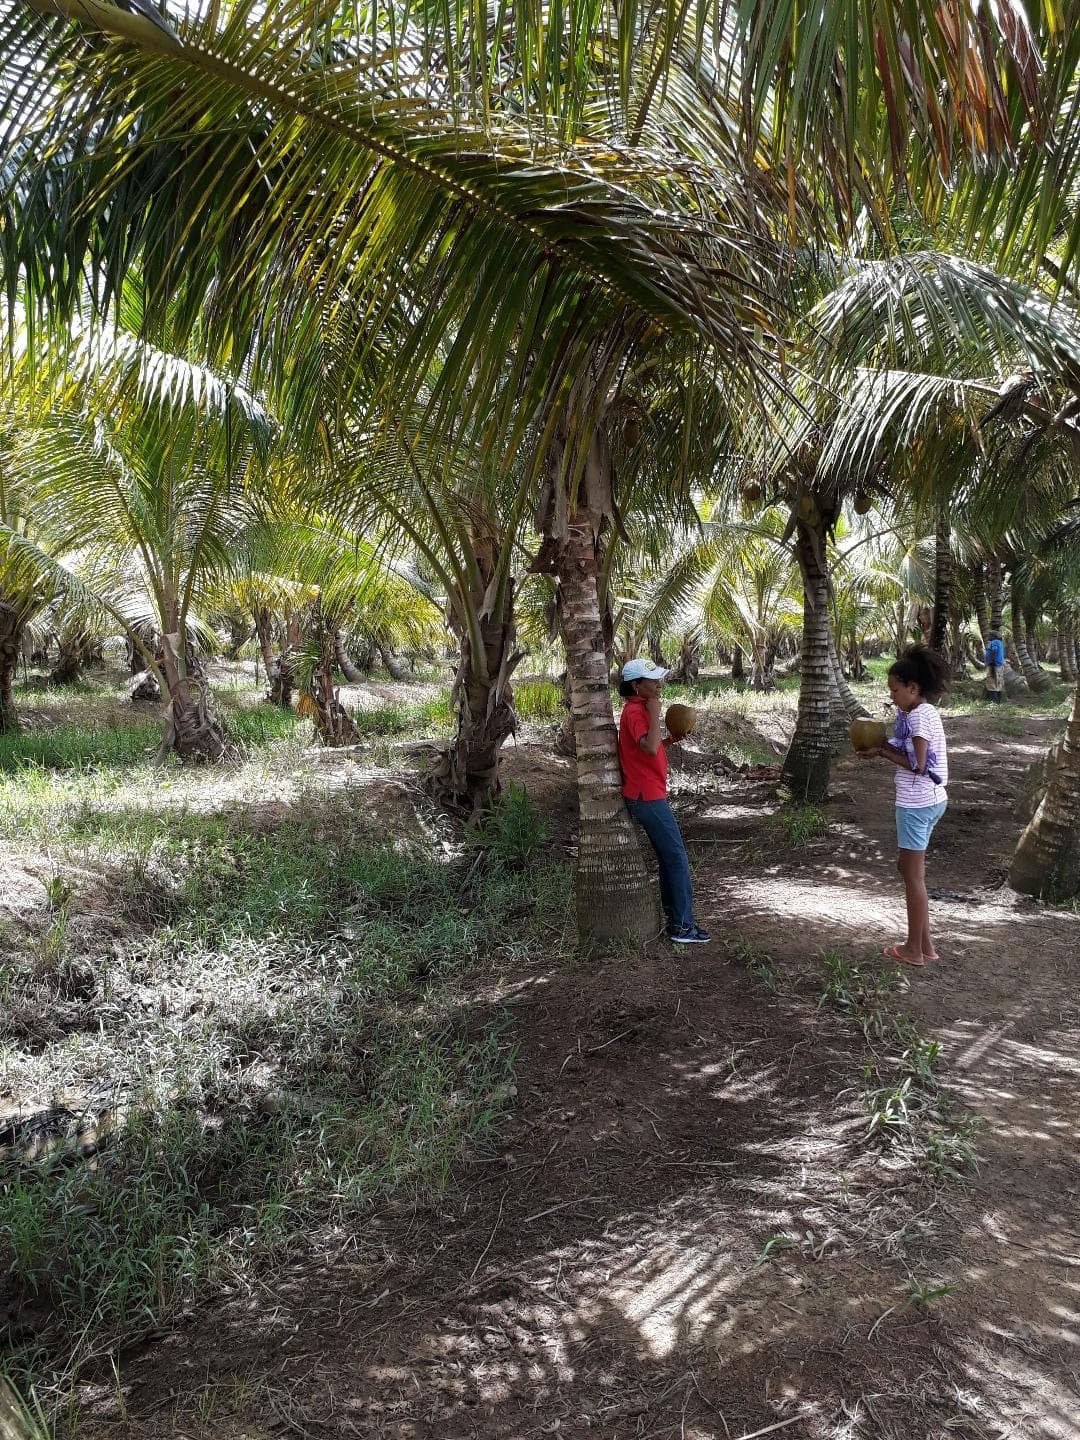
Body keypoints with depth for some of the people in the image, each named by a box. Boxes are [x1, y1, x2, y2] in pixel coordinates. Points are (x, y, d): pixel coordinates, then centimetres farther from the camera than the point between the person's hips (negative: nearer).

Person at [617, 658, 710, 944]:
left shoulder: (639, 709, 14)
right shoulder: (635, 712, -19)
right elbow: (649, 748, -34)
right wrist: (655, 714, -27)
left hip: (648, 795, 10)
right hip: (648, 797, -10)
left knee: (668, 857, 16)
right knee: (677, 859, -5)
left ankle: (673, 915, 24)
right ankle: (683, 926, 0)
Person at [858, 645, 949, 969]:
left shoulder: (918, 716, -18)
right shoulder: (926, 713, 12)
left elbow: (917, 765, -20)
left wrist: (882, 751, -10)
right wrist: (885, 746, 0)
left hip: (916, 803, -10)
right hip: (930, 799, 10)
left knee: (913, 875, 1)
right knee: (908, 867, 18)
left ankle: (915, 950, 11)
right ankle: (924, 944, 23)